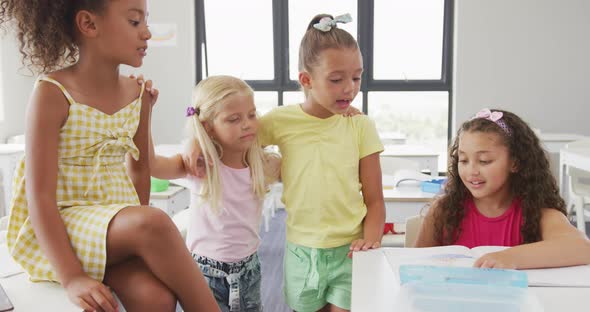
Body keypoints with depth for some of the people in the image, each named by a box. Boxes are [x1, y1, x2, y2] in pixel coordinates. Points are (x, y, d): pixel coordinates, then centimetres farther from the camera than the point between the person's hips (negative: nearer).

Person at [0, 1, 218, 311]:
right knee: (154, 223, -32)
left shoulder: (137, 93, 4)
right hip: (58, 229, -4)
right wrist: (72, 278, -24)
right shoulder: (52, 94, -12)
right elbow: (40, 195, -16)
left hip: (118, 219, 5)